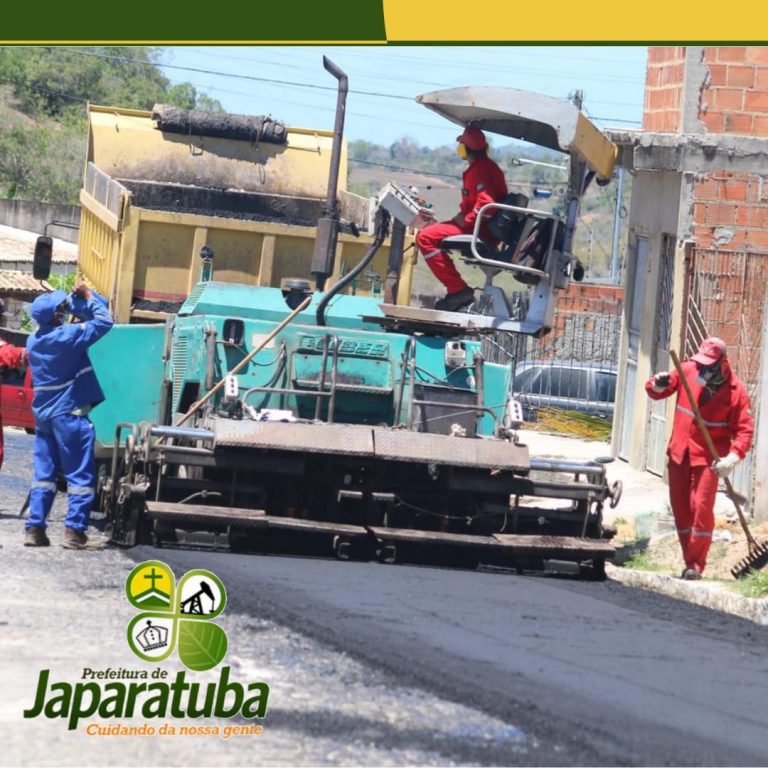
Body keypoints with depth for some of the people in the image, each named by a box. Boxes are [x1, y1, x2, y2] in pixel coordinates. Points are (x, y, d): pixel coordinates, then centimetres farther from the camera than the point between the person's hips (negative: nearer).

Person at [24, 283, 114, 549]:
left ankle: (34, 529, 5)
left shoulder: (34, 340, 6)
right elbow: (104, 320, -8)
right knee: (80, 476, -2)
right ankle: (74, 532, -7)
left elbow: (56, 316, 24)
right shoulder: (67, 336, -15)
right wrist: (89, 297, 5)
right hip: (70, 414, -7)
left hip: (43, 414, 7)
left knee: (44, 474, 10)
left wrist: (75, 297, 16)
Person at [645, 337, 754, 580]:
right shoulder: (688, 371, -4)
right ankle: (689, 562, 20)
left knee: (701, 509, -12)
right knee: (680, 509, 9)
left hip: (708, 458, -4)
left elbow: (745, 429, -14)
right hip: (679, 453, 4)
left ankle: (696, 566, -4)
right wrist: (658, 385, -20)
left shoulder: (735, 390, -14)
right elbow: (656, 393, 6)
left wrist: (733, 457, -29)